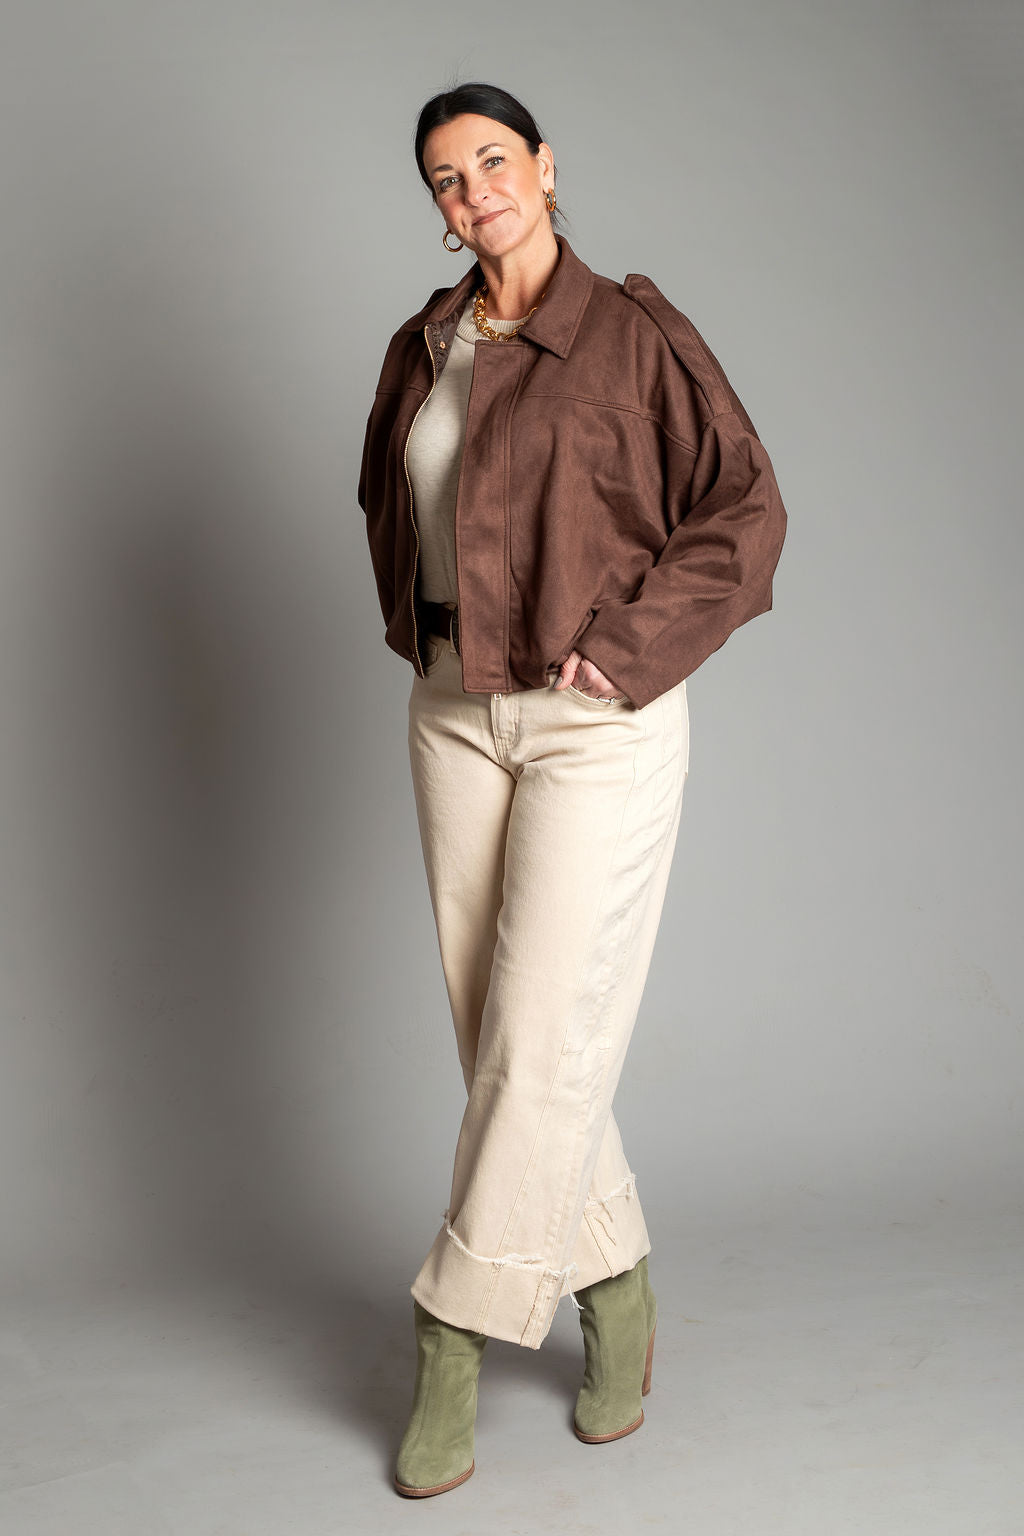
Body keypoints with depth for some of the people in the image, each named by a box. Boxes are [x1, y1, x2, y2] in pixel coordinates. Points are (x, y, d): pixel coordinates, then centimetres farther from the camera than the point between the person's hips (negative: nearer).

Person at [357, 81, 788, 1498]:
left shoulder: (631, 331, -6)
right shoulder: (421, 348, 10)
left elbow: (746, 506, -9)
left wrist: (628, 647, -15)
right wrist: (417, 627, 12)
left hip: (601, 719, -6)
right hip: (455, 715, 6)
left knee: (547, 1034, -8)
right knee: (498, 1032, 7)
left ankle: (457, 1339, 2)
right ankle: (616, 1288, 23)